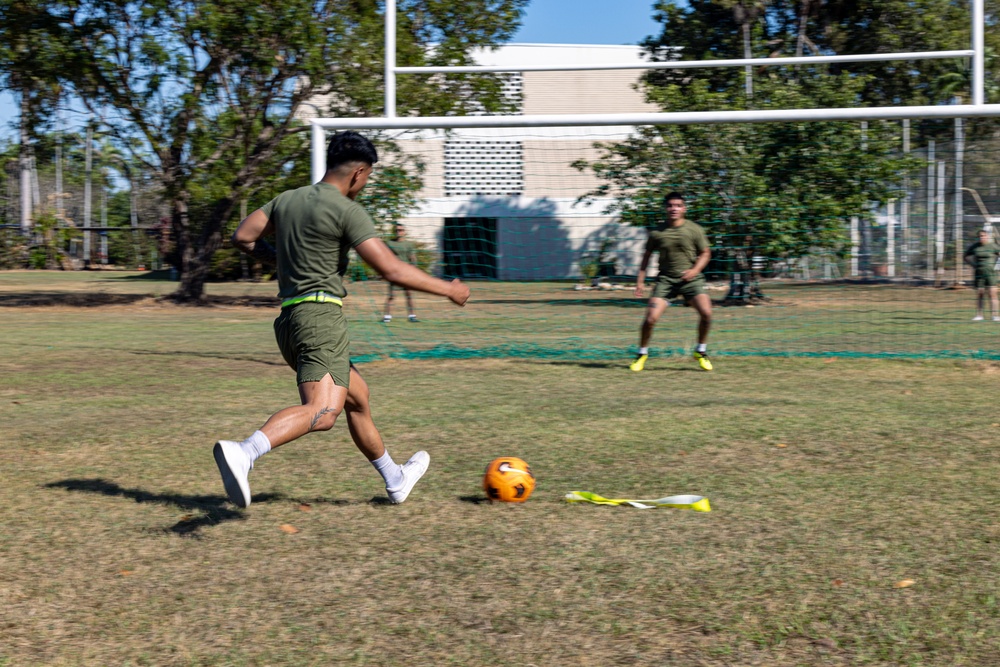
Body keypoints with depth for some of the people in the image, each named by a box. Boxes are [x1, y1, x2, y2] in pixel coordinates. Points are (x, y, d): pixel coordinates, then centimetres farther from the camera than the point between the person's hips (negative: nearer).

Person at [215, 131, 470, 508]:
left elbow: (242, 238, 16)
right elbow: (391, 270, -13)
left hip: (289, 320, 9)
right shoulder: (347, 211, -9)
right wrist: (447, 289, -2)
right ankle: (243, 453, -44)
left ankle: (395, 480, 34)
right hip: (320, 317, -9)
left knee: (358, 399, 21)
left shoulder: (286, 200, 13)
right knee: (322, 412, -24)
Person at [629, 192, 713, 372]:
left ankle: (701, 352, 3)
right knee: (651, 318, -13)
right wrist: (640, 281, 6)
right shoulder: (657, 232, -1)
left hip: (690, 278, 0)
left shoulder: (695, 230, -2)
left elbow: (705, 253, 6)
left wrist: (695, 270, -12)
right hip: (665, 279, 0)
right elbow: (647, 255, 11)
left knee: (706, 312, -20)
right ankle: (642, 354, 11)